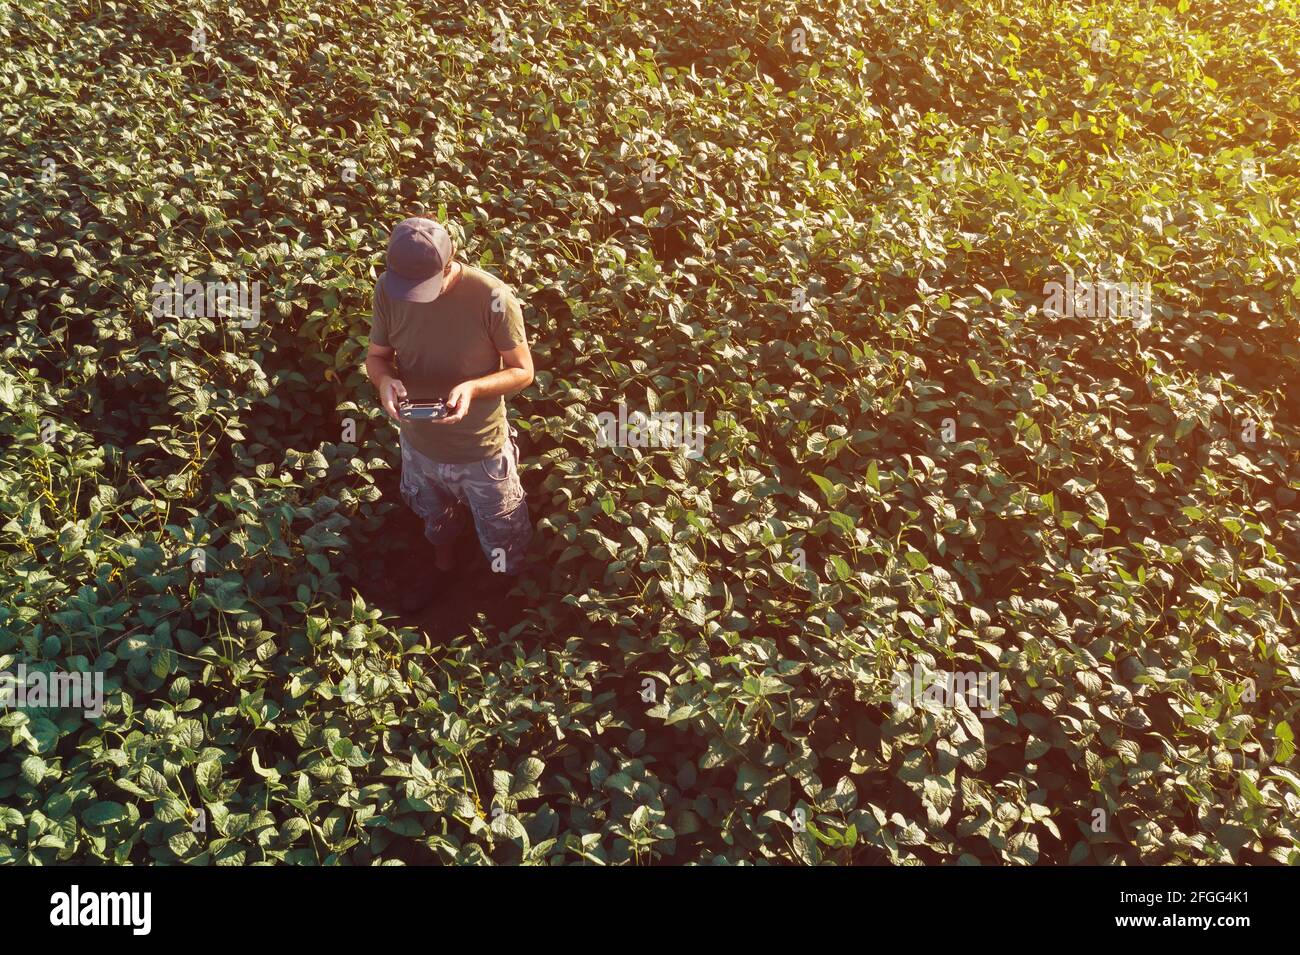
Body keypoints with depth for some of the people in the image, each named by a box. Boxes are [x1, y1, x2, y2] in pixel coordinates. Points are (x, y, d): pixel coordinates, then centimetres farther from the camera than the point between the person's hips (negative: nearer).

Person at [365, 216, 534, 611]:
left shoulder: (492, 297, -28)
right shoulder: (388, 289, -17)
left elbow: (522, 371, -16)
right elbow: (377, 355, -2)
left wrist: (473, 387, -36)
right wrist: (384, 380, -27)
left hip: (481, 450, -4)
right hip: (419, 442, 4)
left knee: (504, 550, 17)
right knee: (436, 520, 33)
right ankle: (444, 570, 64)